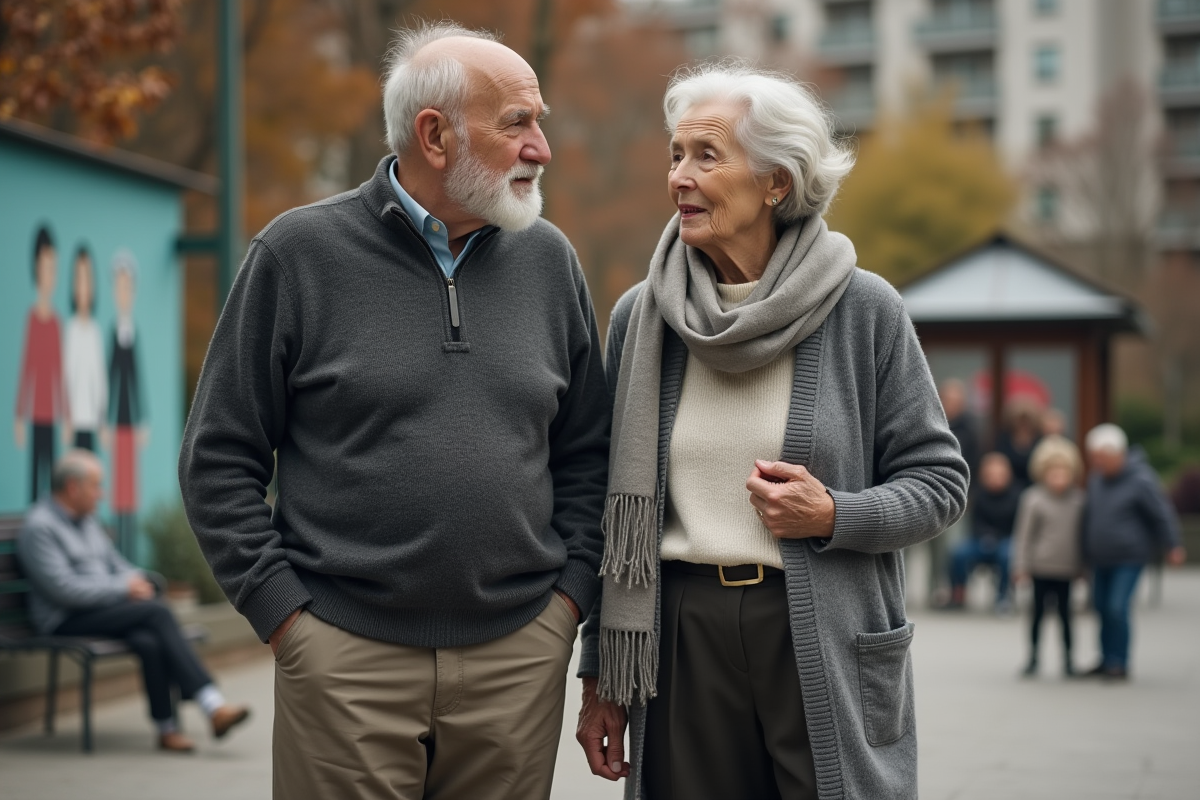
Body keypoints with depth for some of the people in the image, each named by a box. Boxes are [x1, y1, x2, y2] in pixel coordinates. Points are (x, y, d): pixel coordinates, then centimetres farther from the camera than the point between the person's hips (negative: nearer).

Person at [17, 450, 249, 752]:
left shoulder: (87, 520, 18)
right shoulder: (39, 527, -10)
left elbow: (115, 562, 26)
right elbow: (63, 588, -19)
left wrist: (135, 579, 2)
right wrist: (123, 588, -15)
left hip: (104, 606, 8)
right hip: (67, 622, -8)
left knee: (148, 642, -26)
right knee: (157, 612, -26)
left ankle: (167, 729, -28)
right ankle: (214, 707, -27)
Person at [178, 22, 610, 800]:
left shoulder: (549, 259, 7)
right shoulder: (300, 252, -3)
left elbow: (587, 453, 14)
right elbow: (218, 459, 0)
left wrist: (569, 595, 4)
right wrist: (285, 615, -5)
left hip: (520, 654, 3)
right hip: (345, 657, -3)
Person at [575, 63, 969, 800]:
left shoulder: (864, 311, -2)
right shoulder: (640, 316, 5)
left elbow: (940, 479, 3)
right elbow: (617, 510, 9)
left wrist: (835, 515, -15)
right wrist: (602, 673, 8)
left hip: (827, 647, -2)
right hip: (683, 637, 2)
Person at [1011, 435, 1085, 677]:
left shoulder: (1078, 499, 4)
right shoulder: (1033, 499, -6)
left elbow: (1082, 533, 13)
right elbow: (1024, 534, -4)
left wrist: (1082, 565, 14)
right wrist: (1021, 566, -6)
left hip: (1067, 569, 2)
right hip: (1041, 567, -2)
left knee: (1065, 612, 8)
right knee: (1038, 611, 5)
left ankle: (1067, 659, 18)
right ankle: (1033, 658, 15)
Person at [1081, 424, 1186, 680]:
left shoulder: (1140, 480, -17)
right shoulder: (1096, 479, 3)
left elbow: (1162, 514, -9)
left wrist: (1171, 546, -4)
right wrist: (1087, 552, 22)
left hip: (1130, 557, -7)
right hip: (1101, 558, 7)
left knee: (1118, 607, -13)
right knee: (1103, 607, 11)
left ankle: (1119, 663, -3)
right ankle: (1107, 660, 23)